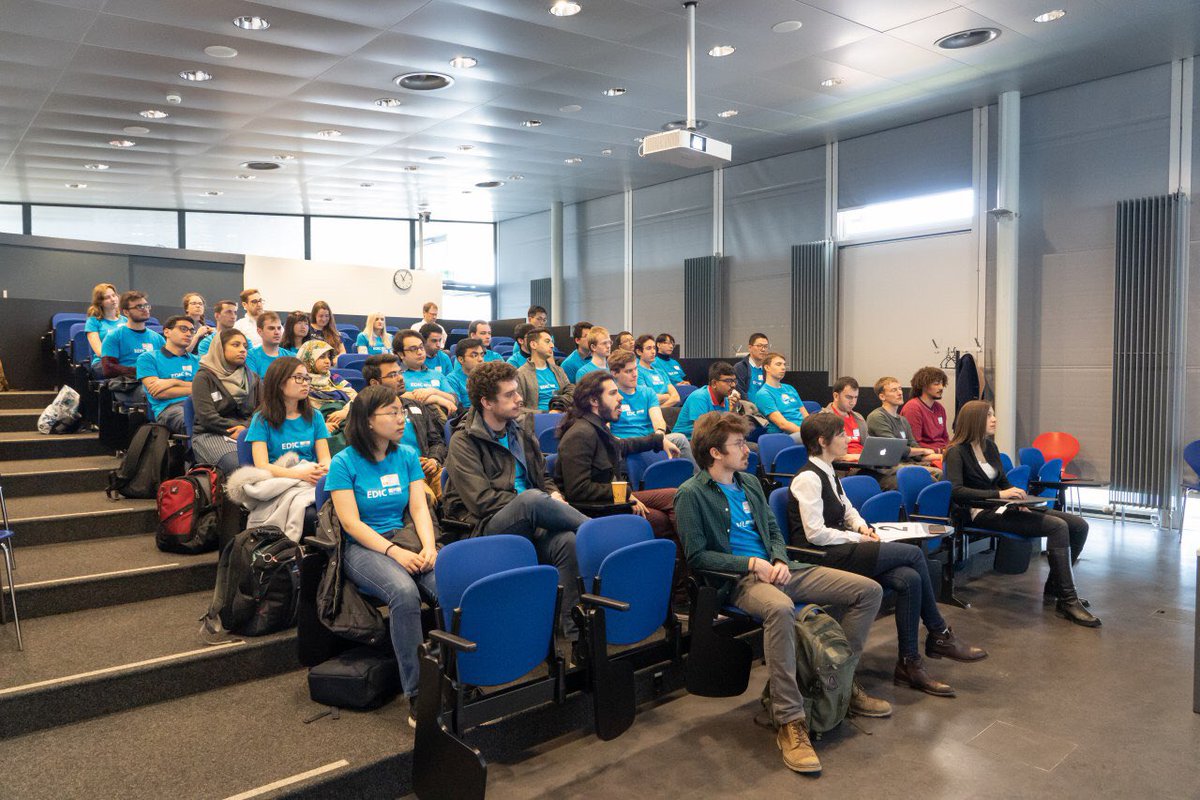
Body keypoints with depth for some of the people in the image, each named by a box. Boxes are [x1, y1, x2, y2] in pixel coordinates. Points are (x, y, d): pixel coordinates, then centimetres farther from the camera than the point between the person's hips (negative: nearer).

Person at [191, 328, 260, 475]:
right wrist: (234, 431, -12)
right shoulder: (203, 378, 5)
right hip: (210, 435, -4)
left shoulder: (253, 379, 19)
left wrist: (246, 427, -13)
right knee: (238, 463, -34)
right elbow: (207, 416, -7)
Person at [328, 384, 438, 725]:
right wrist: (395, 552, -20)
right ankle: (417, 695, -28)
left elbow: (419, 508, 6)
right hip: (362, 547, -4)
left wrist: (428, 546, -14)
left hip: (406, 538, 4)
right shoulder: (344, 463, -1)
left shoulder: (407, 455, 12)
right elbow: (351, 522, -8)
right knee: (404, 592, -36)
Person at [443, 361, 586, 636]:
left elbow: (543, 477, 27)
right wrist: (543, 503, -12)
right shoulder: (464, 441, -3)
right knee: (531, 499, -36)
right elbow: (482, 501, -12)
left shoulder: (522, 427, 16)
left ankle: (574, 629, -24)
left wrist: (554, 495, 2)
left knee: (568, 541, -30)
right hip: (486, 528, -5)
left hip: (530, 524, 5)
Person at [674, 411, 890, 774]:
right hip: (739, 579, -8)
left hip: (776, 568, 8)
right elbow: (696, 556, -11)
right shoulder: (691, 495, -6)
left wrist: (780, 560, -1)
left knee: (869, 590, -1)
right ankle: (790, 723, -33)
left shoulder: (749, 482, 17)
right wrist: (751, 563, -16)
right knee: (780, 608, -43)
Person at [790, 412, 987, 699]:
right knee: (914, 553, -15)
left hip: (840, 550, 9)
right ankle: (939, 636, 2)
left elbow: (847, 508, 28)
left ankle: (910, 663, -4)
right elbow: (815, 534, -20)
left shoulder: (828, 472, 15)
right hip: (821, 558, -9)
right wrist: (858, 538, -11)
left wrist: (861, 526, 7)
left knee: (909, 579, -13)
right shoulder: (808, 478, -15)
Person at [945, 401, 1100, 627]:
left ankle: (1054, 587, 8)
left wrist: (1019, 500, 2)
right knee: (1057, 527, -24)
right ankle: (1068, 601, -20)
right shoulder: (956, 452, -8)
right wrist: (999, 494, -23)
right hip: (982, 514, -8)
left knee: (1079, 526, -2)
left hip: (1001, 508, 9)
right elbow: (956, 490, -21)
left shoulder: (990, 446, 17)